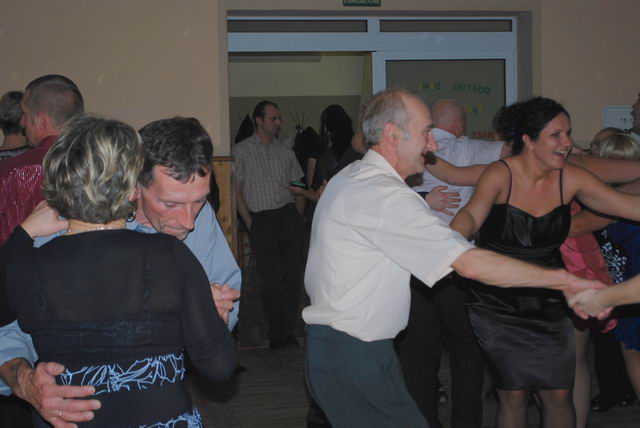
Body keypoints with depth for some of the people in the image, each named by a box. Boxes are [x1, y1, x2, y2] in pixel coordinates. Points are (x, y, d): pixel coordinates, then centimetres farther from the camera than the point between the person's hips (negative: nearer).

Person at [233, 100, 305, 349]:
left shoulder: (285, 152, 16)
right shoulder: (241, 151, 4)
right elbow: (236, 191, 1)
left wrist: (298, 219, 7)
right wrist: (250, 224, -6)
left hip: (288, 216, 3)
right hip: (261, 219, -3)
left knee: (292, 275, -1)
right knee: (271, 277, -3)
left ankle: (288, 331, 8)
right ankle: (276, 333, 8)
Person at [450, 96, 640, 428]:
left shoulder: (570, 179, -6)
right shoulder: (500, 174, -16)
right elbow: (472, 214, -32)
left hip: (547, 304, 3)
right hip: (497, 304, -3)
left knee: (559, 394, 4)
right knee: (513, 395, 3)